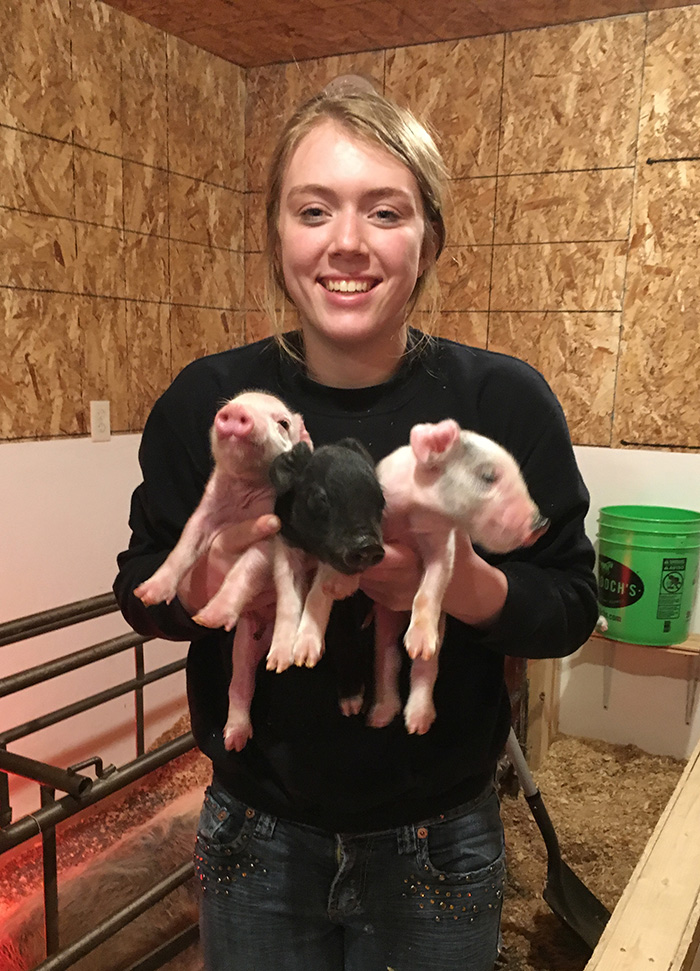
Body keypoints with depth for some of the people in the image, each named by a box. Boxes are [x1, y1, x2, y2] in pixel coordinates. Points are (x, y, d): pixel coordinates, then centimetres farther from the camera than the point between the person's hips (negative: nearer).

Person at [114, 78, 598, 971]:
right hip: (254, 841, 1)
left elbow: (571, 607, -8)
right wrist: (214, 570, -25)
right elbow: (138, 590, -3)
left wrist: (469, 586, -29)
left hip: (440, 848, 0)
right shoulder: (206, 400, -11)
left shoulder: (505, 401, -14)